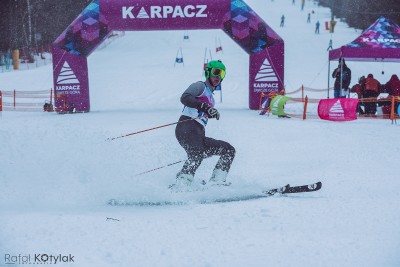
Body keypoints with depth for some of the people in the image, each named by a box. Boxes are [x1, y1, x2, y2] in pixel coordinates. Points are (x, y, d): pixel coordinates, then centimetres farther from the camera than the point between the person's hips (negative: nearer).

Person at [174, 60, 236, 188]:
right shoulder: (200, 86, 7)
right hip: (187, 128, -9)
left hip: (198, 136, 9)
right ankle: (181, 184, -40)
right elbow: (185, 98, -13)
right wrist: (206, 107, -23)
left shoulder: (210, 96, 32)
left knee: (229, 150, 5)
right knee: (197, 155, -31)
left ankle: (217, 181, -9)